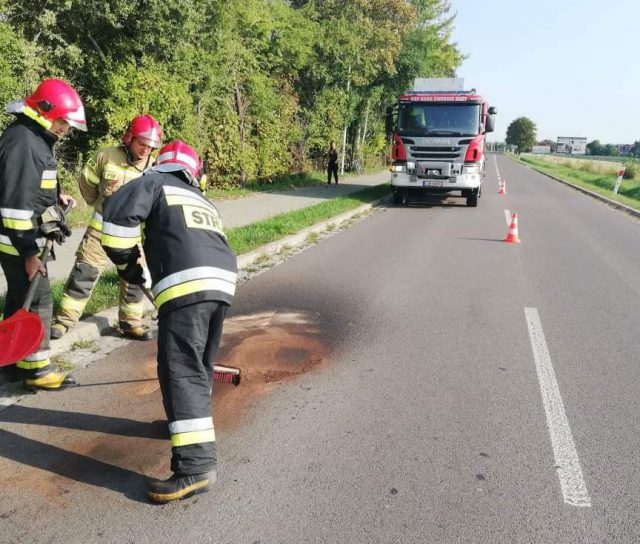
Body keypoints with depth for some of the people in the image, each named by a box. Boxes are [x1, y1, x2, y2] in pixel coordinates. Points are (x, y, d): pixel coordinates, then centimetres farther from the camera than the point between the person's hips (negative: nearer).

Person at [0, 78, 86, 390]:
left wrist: (56, 195, 13)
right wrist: (28, 252, -26)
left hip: (26, 236, 10)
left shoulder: (35, 137, 12)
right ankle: (36, 370, 6)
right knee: (37, 299, -4)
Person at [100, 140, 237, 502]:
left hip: (187, 283, -7)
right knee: (199, 363, 24)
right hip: (222, 282, 7)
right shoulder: (204, 202, 37)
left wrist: (127, 262, 13)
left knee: (180, 371, -7)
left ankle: (196, 466, -9)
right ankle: (193, 421, 42)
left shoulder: (156, 182, 18)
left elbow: (117, 214, -1)